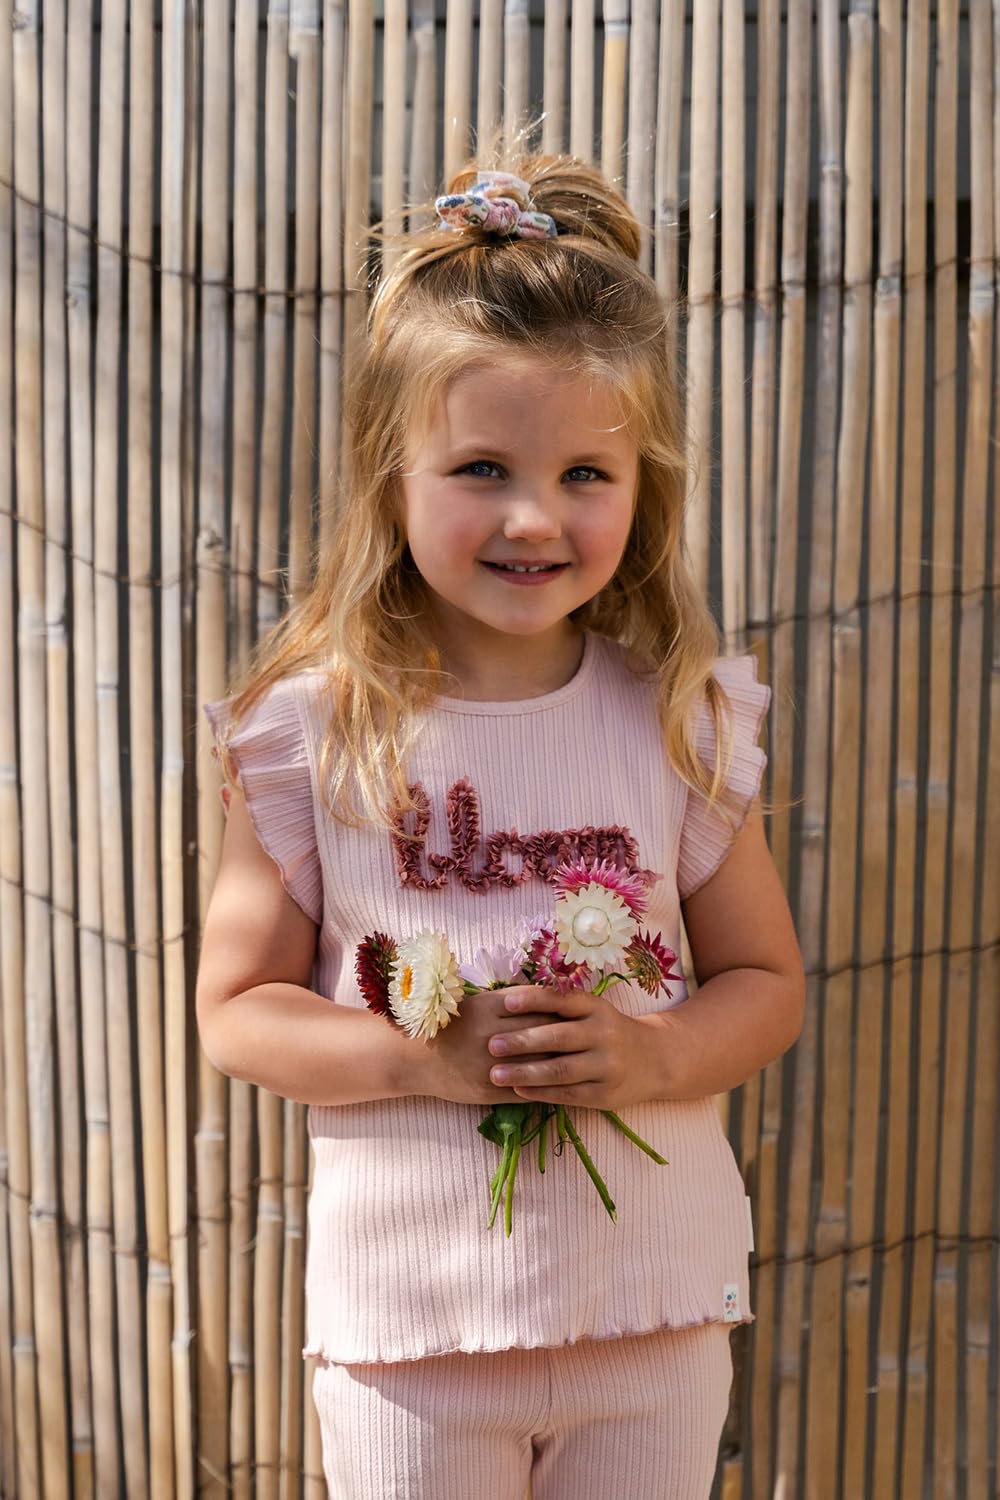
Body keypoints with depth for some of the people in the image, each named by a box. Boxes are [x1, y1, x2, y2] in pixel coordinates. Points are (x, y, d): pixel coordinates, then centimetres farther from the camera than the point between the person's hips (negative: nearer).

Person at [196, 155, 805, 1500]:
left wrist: (659, 1053, -16)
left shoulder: (685, 721, -5)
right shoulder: (313, 729, -10)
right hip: (406, 1324, -1)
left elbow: (766, 981, 4)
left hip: (656, 1317, 2)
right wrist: (423, 1055, -19)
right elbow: (237, 1009, -4)